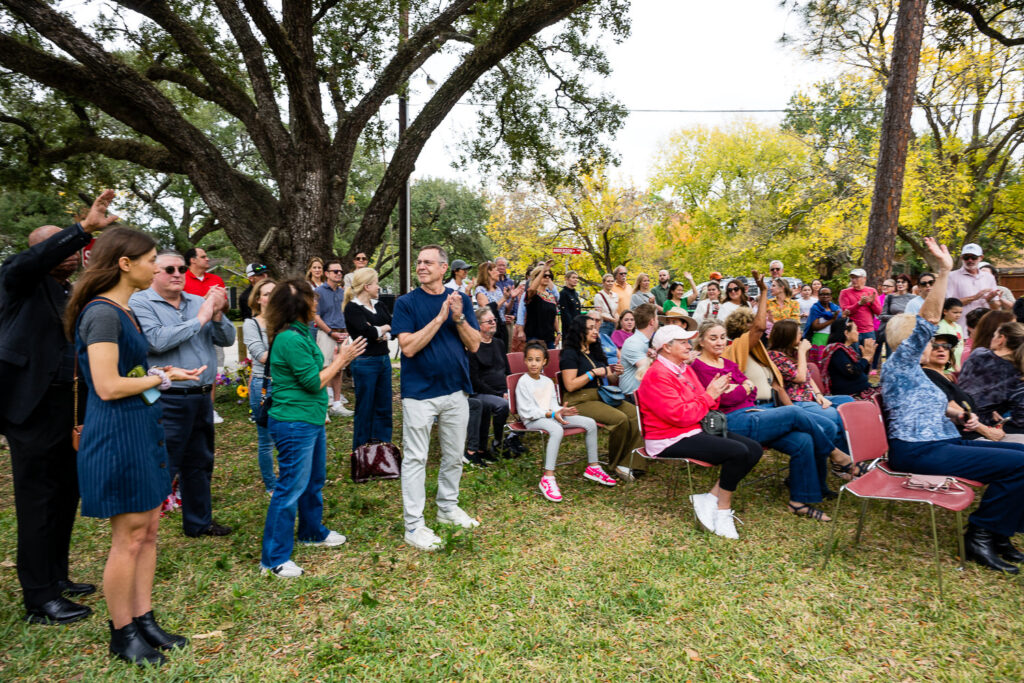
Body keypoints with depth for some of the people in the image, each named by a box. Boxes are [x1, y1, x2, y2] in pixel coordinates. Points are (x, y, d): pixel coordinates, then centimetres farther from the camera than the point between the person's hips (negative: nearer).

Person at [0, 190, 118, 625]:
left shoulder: (74, 293, 14)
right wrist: (84, 228, -35)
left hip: (69, 408, 7)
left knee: (66, 494, 15)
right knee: (38, 502, -1)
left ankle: (56, 578, 31)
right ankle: (39, 601, 9)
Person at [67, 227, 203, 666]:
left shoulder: (125, 310, 12)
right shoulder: (102, 313, -18)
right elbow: (108, 387, -22)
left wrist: (161, 375, 4)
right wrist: (161, 377, -10)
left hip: (141, 428, 9)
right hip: (117, 435, -9)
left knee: (148, 530, 14)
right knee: (129, 538, 4)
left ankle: (144, 621, 27)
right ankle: (122, 634, 21)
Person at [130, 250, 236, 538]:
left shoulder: (199, 302, 10)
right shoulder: (140, 303, -7)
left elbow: (227, 339, 5)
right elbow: (157, 341, -23)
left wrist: (217, 314, -12)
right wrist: (199, 319, -17)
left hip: (202, 397, 7)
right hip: (167, 402, -6)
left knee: (200, 464, 19)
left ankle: (199, 522, 34)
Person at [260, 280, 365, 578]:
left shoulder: (300, 334, 11)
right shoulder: (290, 339, -21)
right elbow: (313, 383, -18)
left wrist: (337, 361, 7)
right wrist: (340, 360, -9)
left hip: (311, 421, 10)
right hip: (294, 423, -10)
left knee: (314, 481, 23)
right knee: (291, 487, -2)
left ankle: (312, 531, 42)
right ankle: (273, 559, 9)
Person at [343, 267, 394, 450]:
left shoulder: (378, 306, 13)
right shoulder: (352, 308, -9)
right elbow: (369, 332, -21)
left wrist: (386, 335, -13)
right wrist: (385, 328, -3)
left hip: (384, 360, 7)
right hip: (364, 362, -7)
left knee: (384, 407, 12)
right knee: (365, 409, 4)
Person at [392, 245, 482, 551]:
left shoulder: (460, 300, 4)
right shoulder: (406, 303, -5)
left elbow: (474, 344, 0)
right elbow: (408, 347, -16)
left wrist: (459, 318, -16)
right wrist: (440, 317, -20)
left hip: (455, 389, 4)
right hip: (419, 391, -4)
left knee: (454, 455, 16)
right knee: (415, 458, 2)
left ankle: (448, 507, 35)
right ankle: (414, 525, 11)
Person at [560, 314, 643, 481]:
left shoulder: (594, 351, 20)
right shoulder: (570, 354, -5)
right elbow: (570, 385, -14)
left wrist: (613, 373, 6)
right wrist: (593, 373, -13)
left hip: (602, 396, 8)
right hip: (581, 401, -8)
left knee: (636, 414, -17)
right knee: (620, 419, -28)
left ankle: (630, 462, -17)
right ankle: (615, 464, -8)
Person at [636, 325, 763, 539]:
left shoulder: (685, 369, 15)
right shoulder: (657, 376, -15)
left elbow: (702, 407, 19)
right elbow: (681, 415, -22)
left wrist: (715, 392, -2)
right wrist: (709, 395, -13)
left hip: (696, 430, 10)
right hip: (671, 441, -10)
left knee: (754, 449, -2)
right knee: (738, 452, -23)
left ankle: (710, 498, -2)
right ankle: (723, 510, -3)